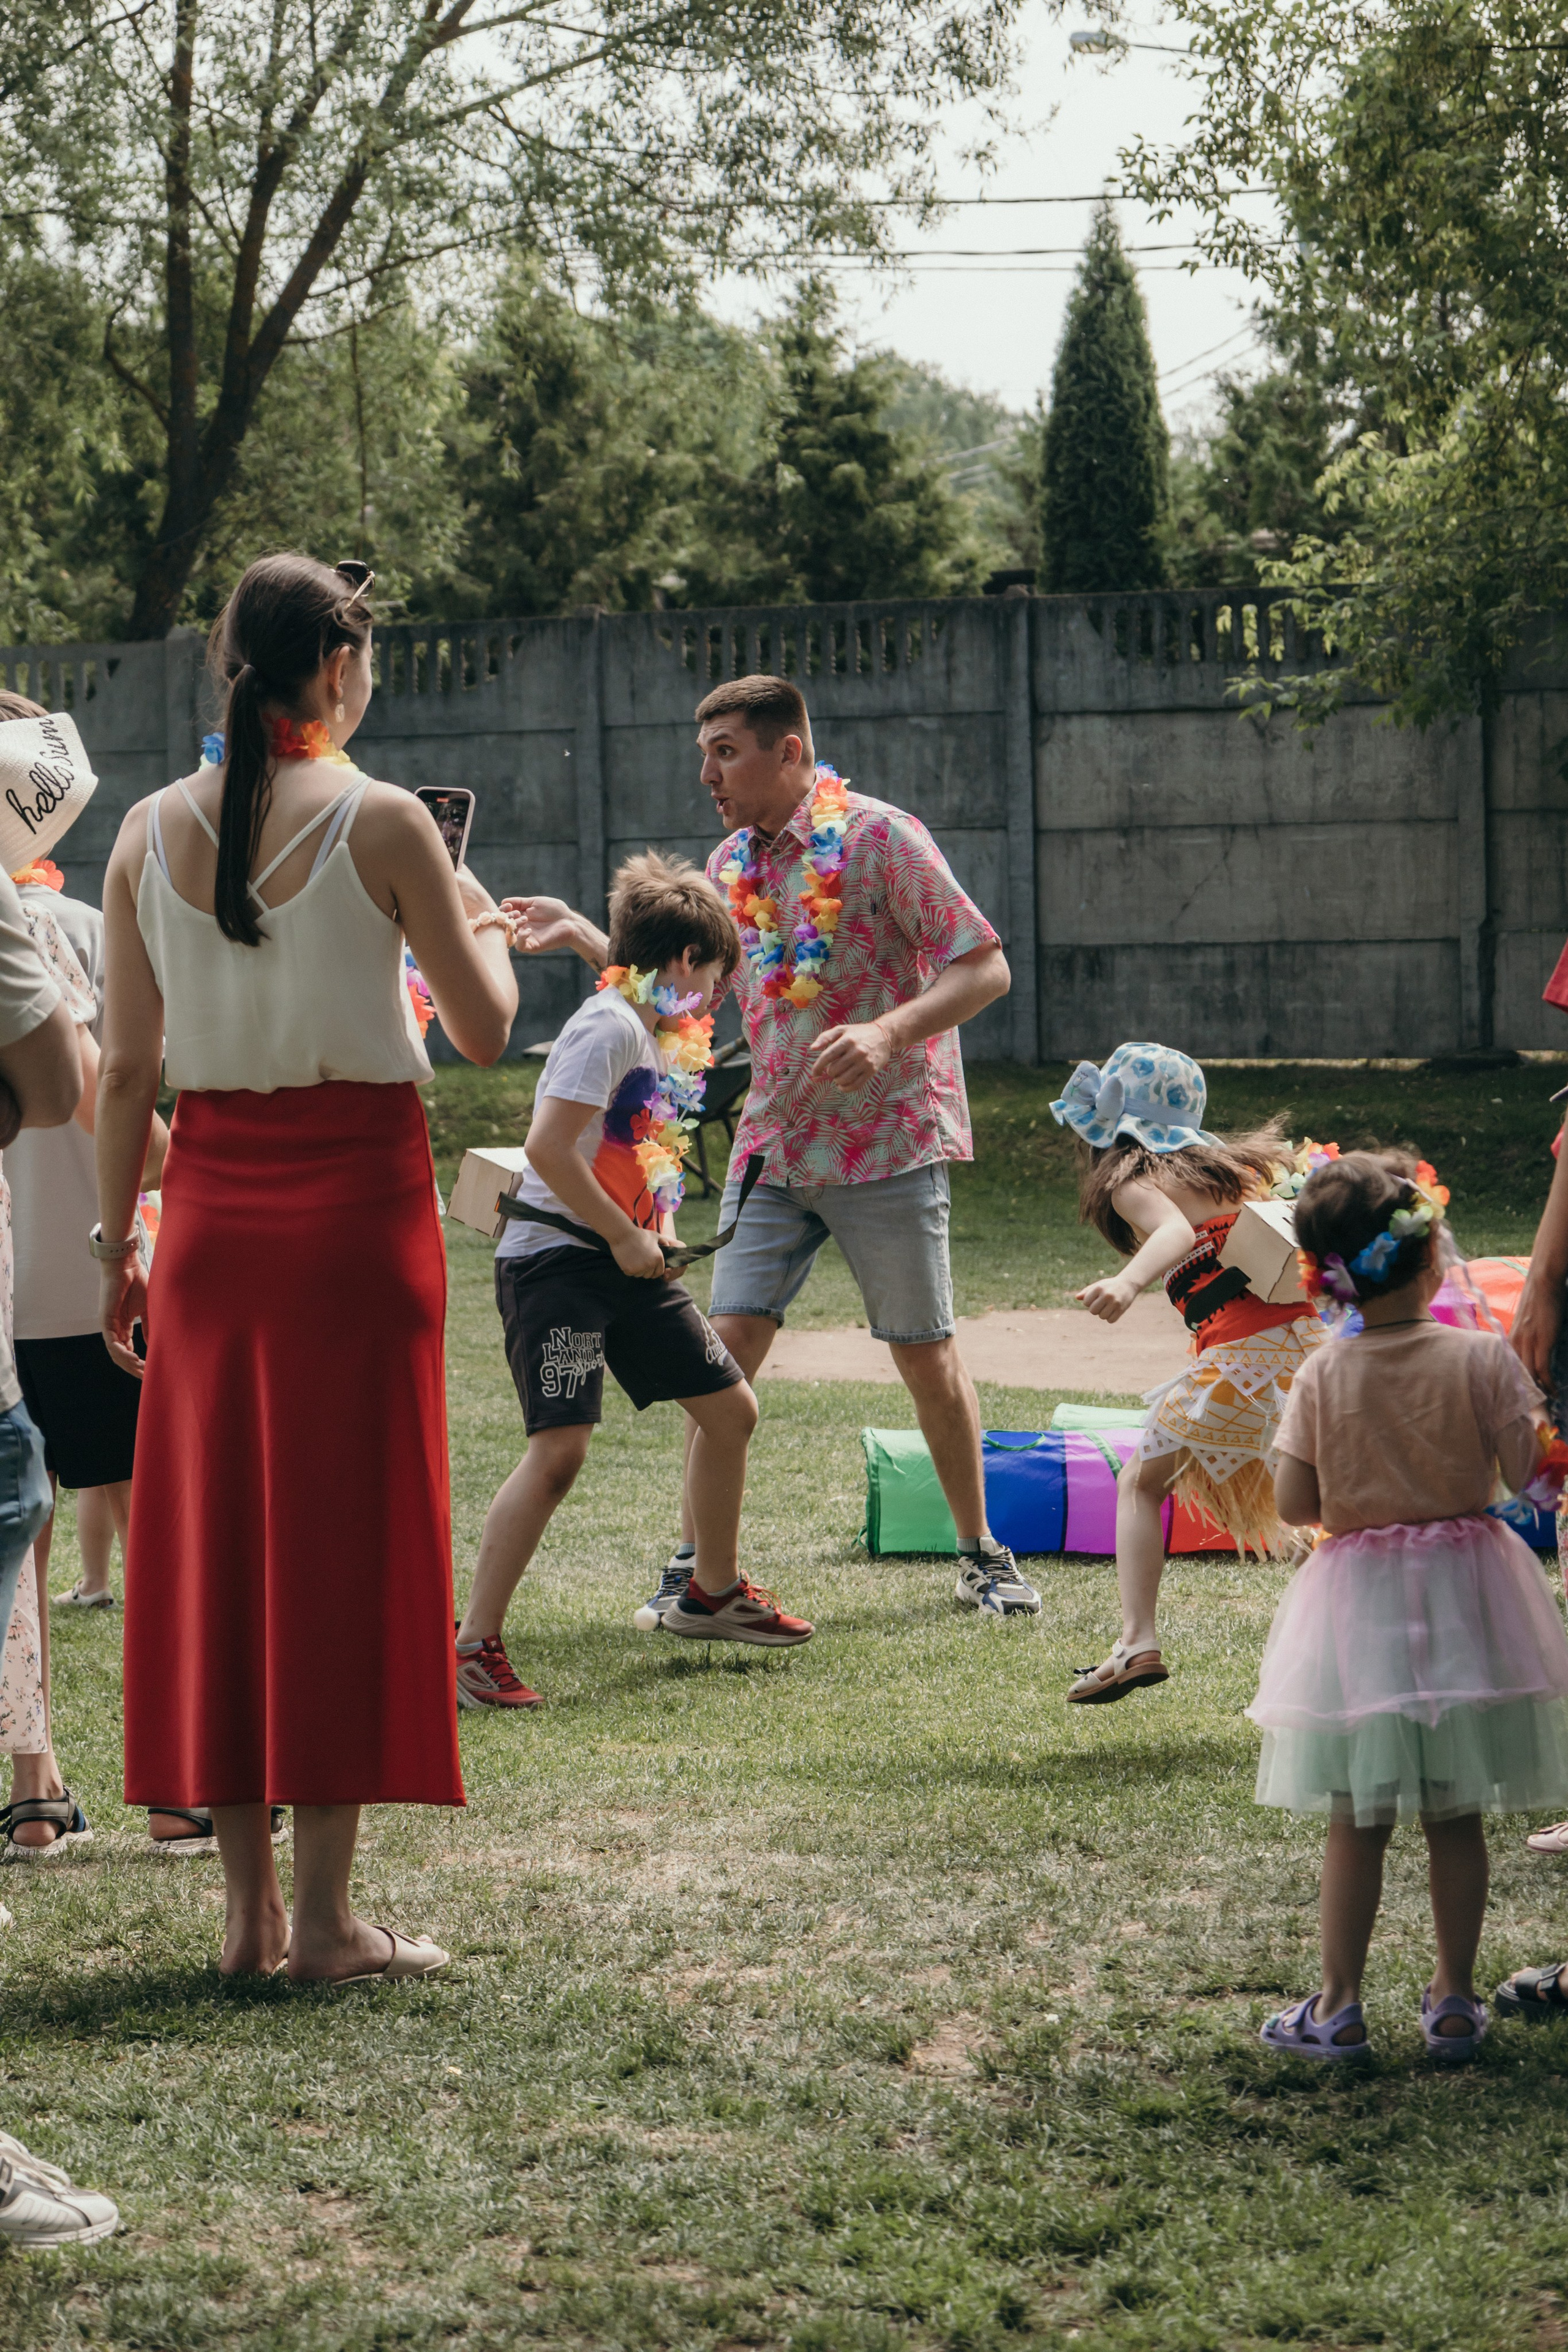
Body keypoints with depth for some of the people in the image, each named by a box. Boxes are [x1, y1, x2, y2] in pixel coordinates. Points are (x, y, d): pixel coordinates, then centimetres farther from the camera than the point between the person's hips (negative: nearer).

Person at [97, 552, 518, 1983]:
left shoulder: (152, 832, 3)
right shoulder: (380, 822, -9)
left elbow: (127, 1071, 5)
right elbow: (486, 1031, -5)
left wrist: (116, 1239, 13)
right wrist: (484, 922, 15)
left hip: (211, 1205, 4)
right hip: (356, 1194, -4)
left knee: (217, 1529, 11)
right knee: (342, 1530, 2)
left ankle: (250, 1905, 14)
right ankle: (326, 1918, 2)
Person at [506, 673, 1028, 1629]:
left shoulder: (879, 838, -11)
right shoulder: (732, 865, 9)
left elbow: (986, 968, -13)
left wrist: (888, 1030, -27)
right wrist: (581, 934, 9)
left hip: (887, 1139, -5)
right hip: (774, 1145, 5)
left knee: (927, 1353, 4)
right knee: (730, 1343, -4)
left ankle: (984, 1556, 19)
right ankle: (694, 1564, 2)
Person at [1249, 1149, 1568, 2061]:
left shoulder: (1323, 1376, -9)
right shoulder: (1482, 1358, -13)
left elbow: (1295, 1505, -7)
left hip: (1359, 1603, 0)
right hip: (1464, 1603, 0)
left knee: (1357, 1822, 8)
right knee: (1456, 1818, 10)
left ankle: (1340, 2007, 11)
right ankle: (1455, 2001, 17)